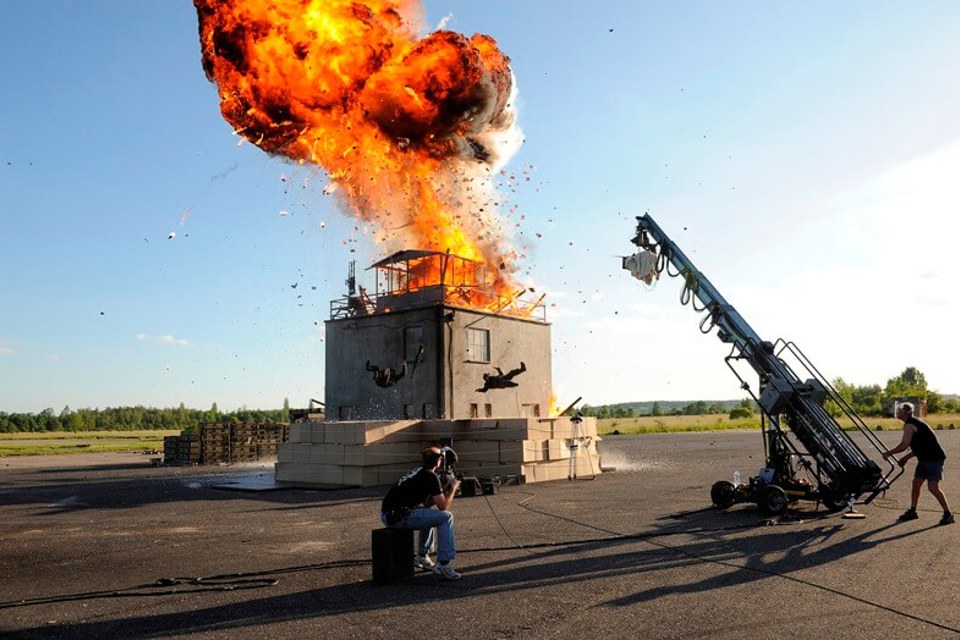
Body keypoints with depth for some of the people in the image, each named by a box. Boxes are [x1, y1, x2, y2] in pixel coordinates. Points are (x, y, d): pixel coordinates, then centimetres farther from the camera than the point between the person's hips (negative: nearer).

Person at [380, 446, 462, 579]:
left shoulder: (417, 472, 21)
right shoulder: (431, 476, -6)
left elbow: (427, 503, 27)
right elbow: (443, 506, -3)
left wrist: (446, 488, 23)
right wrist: (453, 488, 12)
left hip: (386, 515, 9)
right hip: (400, 517, -9)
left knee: (429, 514, 32)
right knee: (446, 517, -3)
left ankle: (422, 557, 30)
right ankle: (444, 564, -4)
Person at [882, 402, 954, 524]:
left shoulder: (909, 425, -17)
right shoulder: (914, 423, 15)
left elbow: (904, 445, -24)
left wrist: (888, 453, -12)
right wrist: (906, 457, 18)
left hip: (934, 459, -10)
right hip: (925, 459, 10)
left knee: (933, 487, -12)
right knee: (916, 483, 11)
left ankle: (948, 514, -1)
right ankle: (912, 511, 18)